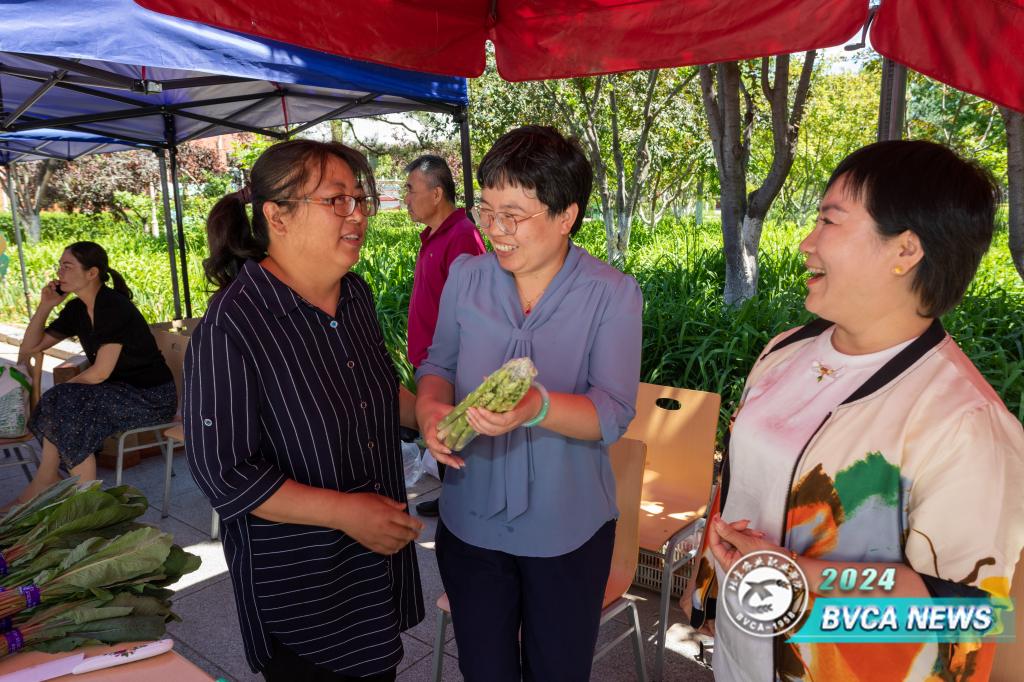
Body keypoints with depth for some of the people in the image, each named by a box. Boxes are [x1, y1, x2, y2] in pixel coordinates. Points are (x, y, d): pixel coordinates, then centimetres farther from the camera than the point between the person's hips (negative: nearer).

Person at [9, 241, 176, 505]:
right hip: (122, 391, 8)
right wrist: (45, 306, 3)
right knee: (62, 407, -10)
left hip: (153, 397, -8)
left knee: (65, 407, -19)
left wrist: (62, 389, -6)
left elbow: (100, 372, -20)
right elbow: (29, 348, 13)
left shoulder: (114, 307, -19)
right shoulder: (77, 309, 6)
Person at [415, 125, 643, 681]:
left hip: (567, 529, -2)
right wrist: (430, 409, -17)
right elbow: (438, 364, 6)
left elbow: (613, 414, -19)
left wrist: (538, 406, -38)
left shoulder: (613, 295, -13)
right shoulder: (465, 277, -4)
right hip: (469, 522, 3)